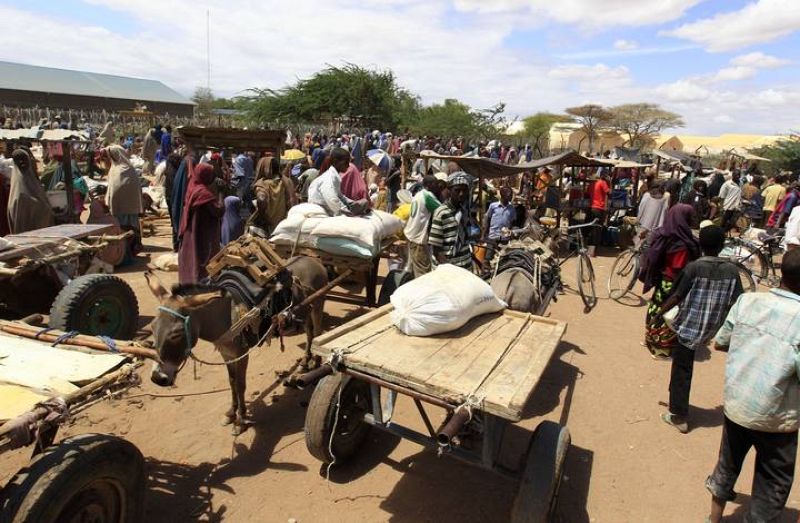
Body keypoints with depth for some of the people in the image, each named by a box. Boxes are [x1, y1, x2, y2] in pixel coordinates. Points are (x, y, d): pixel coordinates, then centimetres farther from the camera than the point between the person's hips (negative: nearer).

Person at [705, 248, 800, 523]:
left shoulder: (748, 300, -8)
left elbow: (719, 343, 2)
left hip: (734, 406, 5)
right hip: (775, 419, -4)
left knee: (727, 464, 26)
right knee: (772, 488, 18)